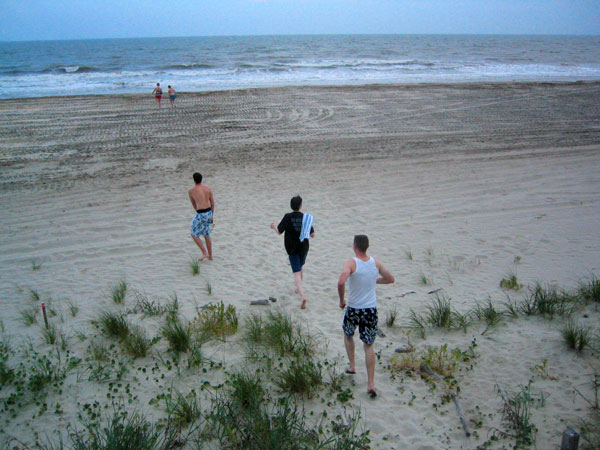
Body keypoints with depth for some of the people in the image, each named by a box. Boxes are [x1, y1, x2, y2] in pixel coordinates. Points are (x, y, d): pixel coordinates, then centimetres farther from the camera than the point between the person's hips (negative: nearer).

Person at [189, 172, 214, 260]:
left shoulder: (191, 191, -6)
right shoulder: (208, 188, 5)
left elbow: (194, 204, 10)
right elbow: (212, 203, 9)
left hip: (201, 214, -6)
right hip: (209, 213, 6)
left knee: (194, 234, 10)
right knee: (206, 235, 19)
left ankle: (205, 253, 2)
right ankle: (210, 256, 24)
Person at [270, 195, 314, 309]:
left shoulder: (288, 217, -12)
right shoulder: (305, 217, -4)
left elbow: (279, 231, -10)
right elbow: (312, 235, 0)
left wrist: (273, 226, 11)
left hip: (292, 249, -3)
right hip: (304, 248, 3)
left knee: (297, 272, -6)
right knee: (300, 268, 28)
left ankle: (302, 296, -22)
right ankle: (299, 288, 47)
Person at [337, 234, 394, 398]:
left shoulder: (351, 263, -15)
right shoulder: (376, 263, -1)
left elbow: (341, 283, -30)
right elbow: (390, 279, 13)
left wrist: (341, 300, -14)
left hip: (353, 309, -3)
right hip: (371, 310, 3)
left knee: (348, 335, 28)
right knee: (368, 346, 9)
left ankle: (351, 366, 35)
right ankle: (371, 384, 4)